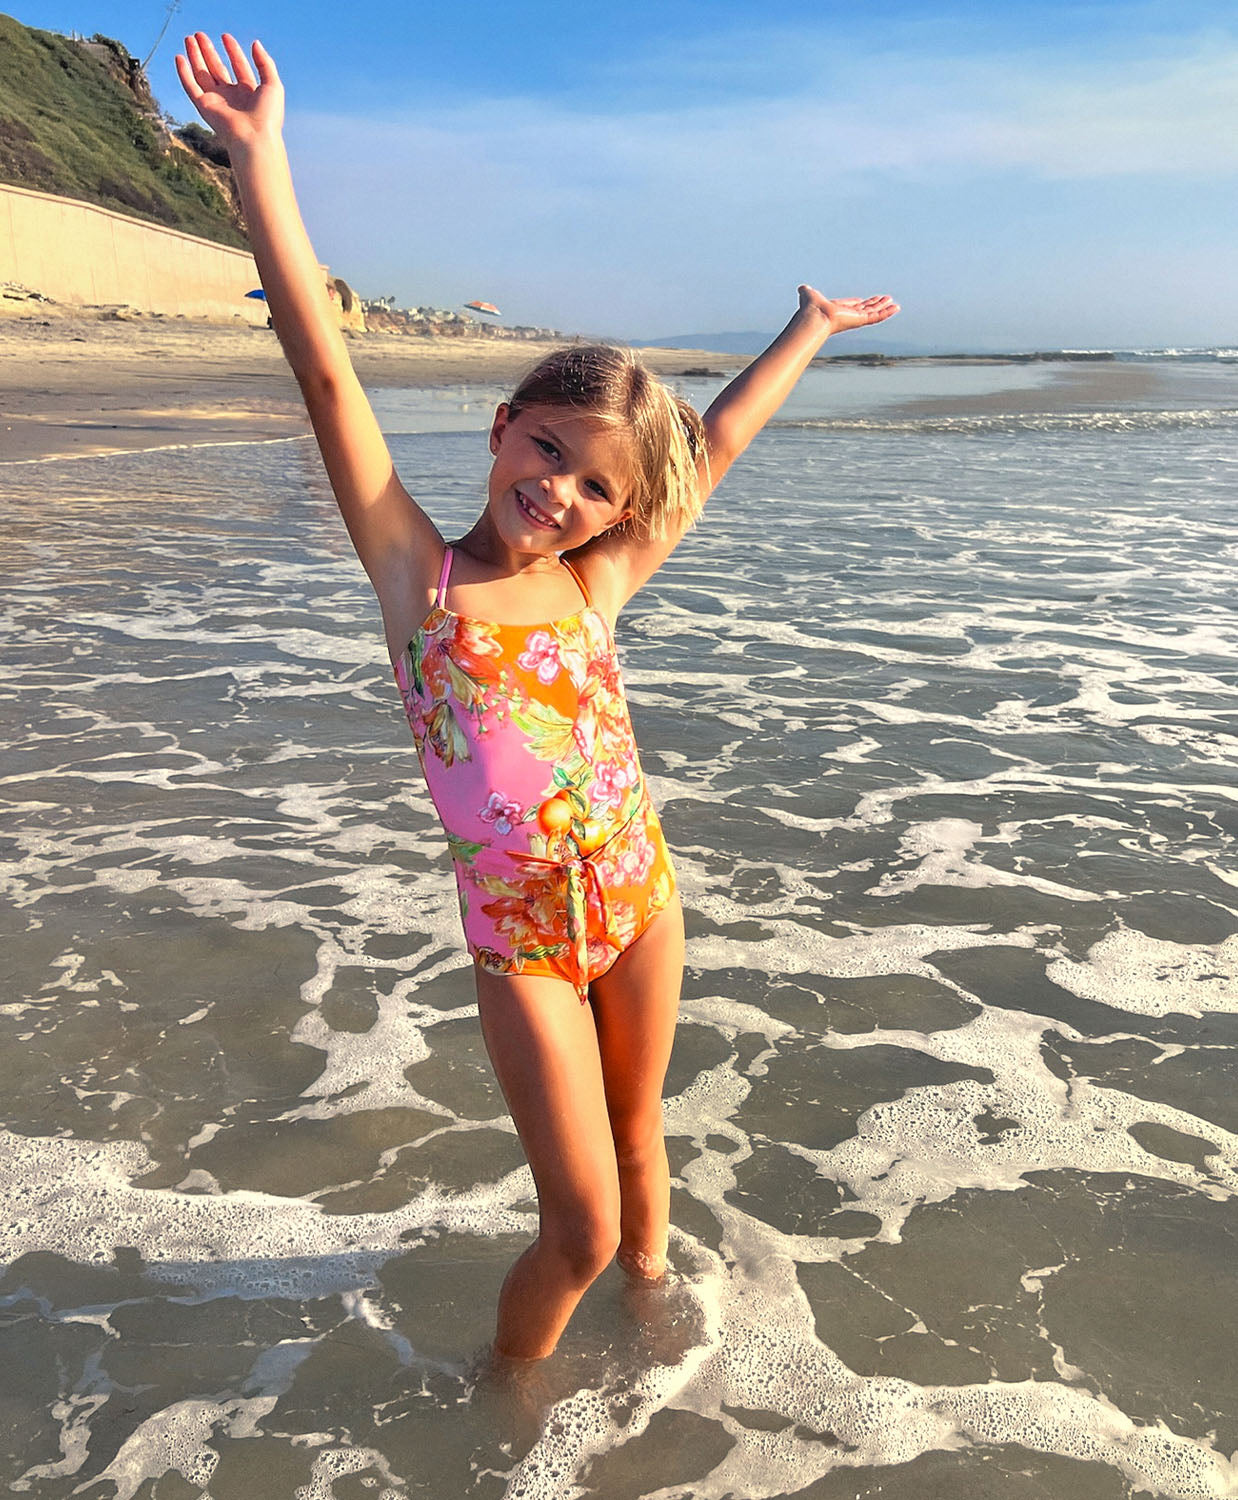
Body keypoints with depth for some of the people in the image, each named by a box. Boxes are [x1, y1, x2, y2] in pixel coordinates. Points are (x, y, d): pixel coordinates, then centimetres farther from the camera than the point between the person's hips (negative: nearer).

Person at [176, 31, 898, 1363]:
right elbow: (324, 368, -17)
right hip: (520, 939, -3)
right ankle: (509, 1386, 34)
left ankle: (650, 1287, 52)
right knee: (581, 1230, 4)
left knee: (635, 1145, 24)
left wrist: (811, 328, 23)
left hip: (638, 900, 4)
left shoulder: (596, 586, -1)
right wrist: (259, 155, -20)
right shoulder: (417, 570, -9)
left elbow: (716, 443, 11)